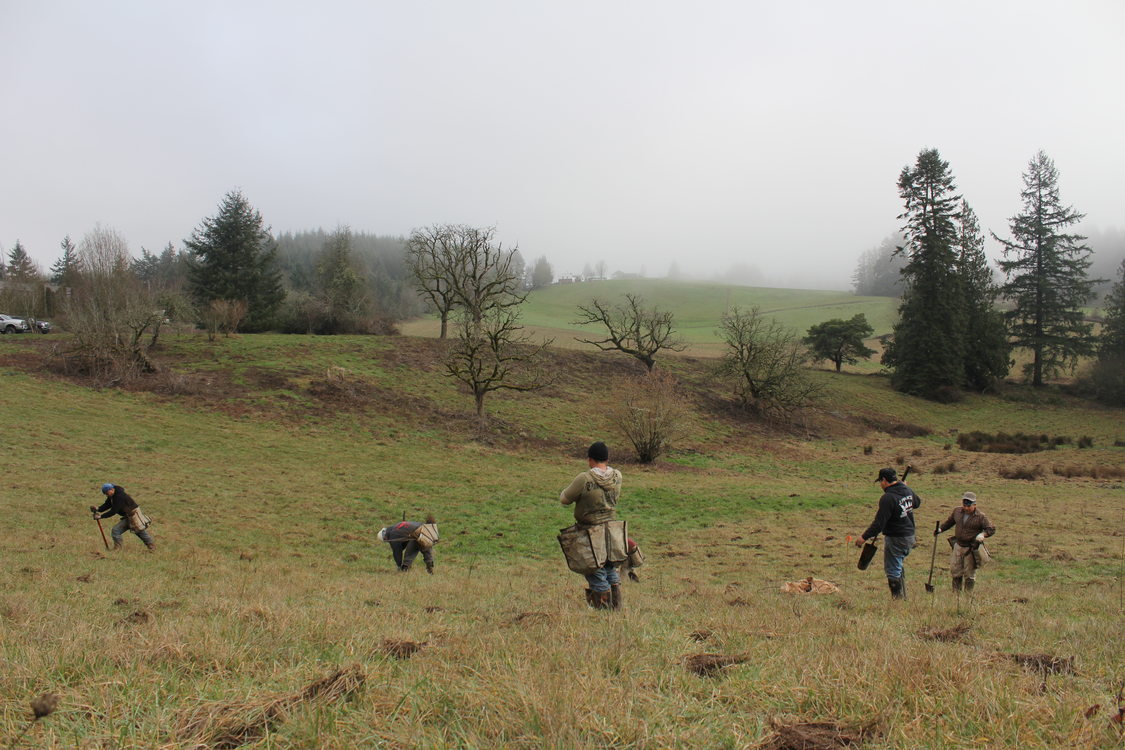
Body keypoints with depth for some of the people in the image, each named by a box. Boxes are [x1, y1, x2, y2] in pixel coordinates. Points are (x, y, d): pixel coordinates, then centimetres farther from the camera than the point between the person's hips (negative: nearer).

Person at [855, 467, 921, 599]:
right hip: (909, 536, 9)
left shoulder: (888, 498, -23)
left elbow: (879, 523, -23)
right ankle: (903, 596, 31)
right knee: (899, 566, 25)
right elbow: (917, 503, 26)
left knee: (892, 571, 2)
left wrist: (864, 537, -16)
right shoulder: (908, 491, 2)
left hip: (895, 539, -9)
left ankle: (898, 598, 6)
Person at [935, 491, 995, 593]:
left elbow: (991, 529, -10)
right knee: (955, 570, 8)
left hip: (971, 549, -4)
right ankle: (956, 592, 21)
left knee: (969, 573, 3)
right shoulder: (957, 511, 4)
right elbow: (949, 522, 20)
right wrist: (940, 529, 6)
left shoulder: (980, 517, -10)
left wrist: (983, 534, -28)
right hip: (958, 545, 5)